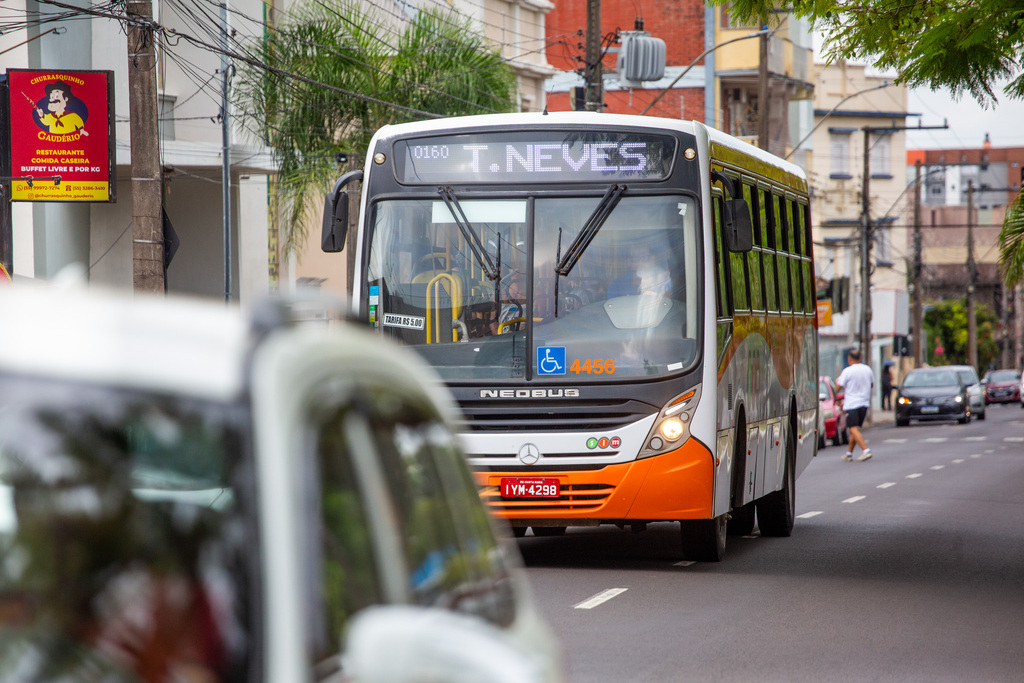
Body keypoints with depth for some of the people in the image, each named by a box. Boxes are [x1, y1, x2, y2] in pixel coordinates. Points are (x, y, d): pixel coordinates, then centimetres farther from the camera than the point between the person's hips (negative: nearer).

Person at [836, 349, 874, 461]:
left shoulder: (847, 371, -11)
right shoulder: (867, 370, 6)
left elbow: (839, 386, -9)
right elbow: (872, 385, 19)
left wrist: (837, 380, 13)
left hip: (851, 404, -7)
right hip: (864, 403, 7)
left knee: (854, 429, -11)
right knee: (855, 429, 16)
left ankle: (865, 450, -26)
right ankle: (849, 453, 22)